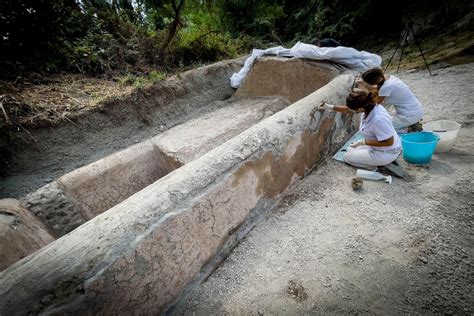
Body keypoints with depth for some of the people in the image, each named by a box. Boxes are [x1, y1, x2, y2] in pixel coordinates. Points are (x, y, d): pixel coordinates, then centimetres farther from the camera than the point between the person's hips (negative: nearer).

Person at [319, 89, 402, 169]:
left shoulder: (378, 119, -38)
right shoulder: (368, 105, -14)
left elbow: (389, 142, -29)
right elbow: (349, 110, 5)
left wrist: (363, 142, -24)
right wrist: (331, 107, 3)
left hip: (386, 153, -8)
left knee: (347, 156, 2)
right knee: (350, 149, 20)